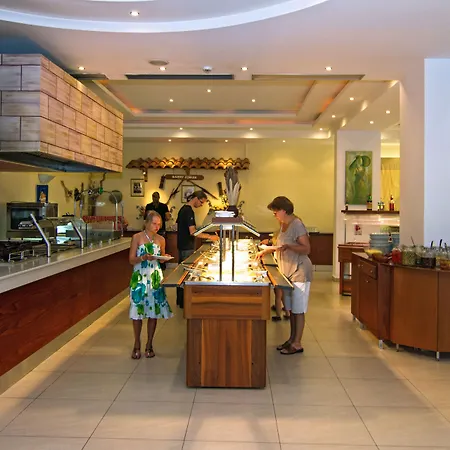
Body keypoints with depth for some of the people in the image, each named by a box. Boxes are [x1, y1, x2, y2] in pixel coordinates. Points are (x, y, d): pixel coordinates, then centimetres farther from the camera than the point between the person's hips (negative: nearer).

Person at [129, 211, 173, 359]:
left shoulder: (161, 239, 7)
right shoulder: (137, 237, -3)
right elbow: (131, 260, -5)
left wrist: (165, 257, -6)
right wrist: (144, 258, -21)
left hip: (155, 278, 3)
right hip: (139, 278, -3)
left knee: (154, 311, 5)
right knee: (137, 311, 1)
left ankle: (149, 345, 19)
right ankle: (137, 344, 18)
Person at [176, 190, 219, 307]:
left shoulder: (183, 209, 12)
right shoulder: (189, 211, -19)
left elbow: (178, 226, 21)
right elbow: (192, 232, -26)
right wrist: (209, 236, -24)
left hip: (182, 246, 10)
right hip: (187, 248, -10)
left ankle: (180, 300, 24)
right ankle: (184, 302, 4)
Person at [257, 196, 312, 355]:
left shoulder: (297, 225, -17)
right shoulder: (283, 224, 10)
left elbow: (306, 249, -22)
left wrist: (288, 246, -33)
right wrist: (266, 250, 17)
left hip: (299, 272, -9)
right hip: (288, 272, 9)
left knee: (298, 309, 0)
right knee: (291, 308, 15)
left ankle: (297, 344, 9)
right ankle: (292, 339, 26)